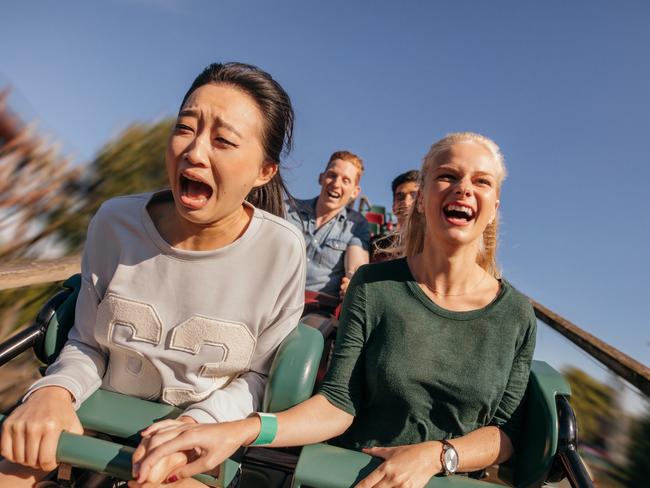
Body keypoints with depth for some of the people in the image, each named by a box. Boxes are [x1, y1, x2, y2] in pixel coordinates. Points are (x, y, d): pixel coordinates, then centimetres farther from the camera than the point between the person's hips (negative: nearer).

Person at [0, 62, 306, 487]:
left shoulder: (282, 251, -17)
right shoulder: (115, 223, -10)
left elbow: (262, 373, -6)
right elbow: (87, 343, 1)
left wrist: (198, 422, -20)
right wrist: (54, 391, -18)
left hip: (203, 443, -1)